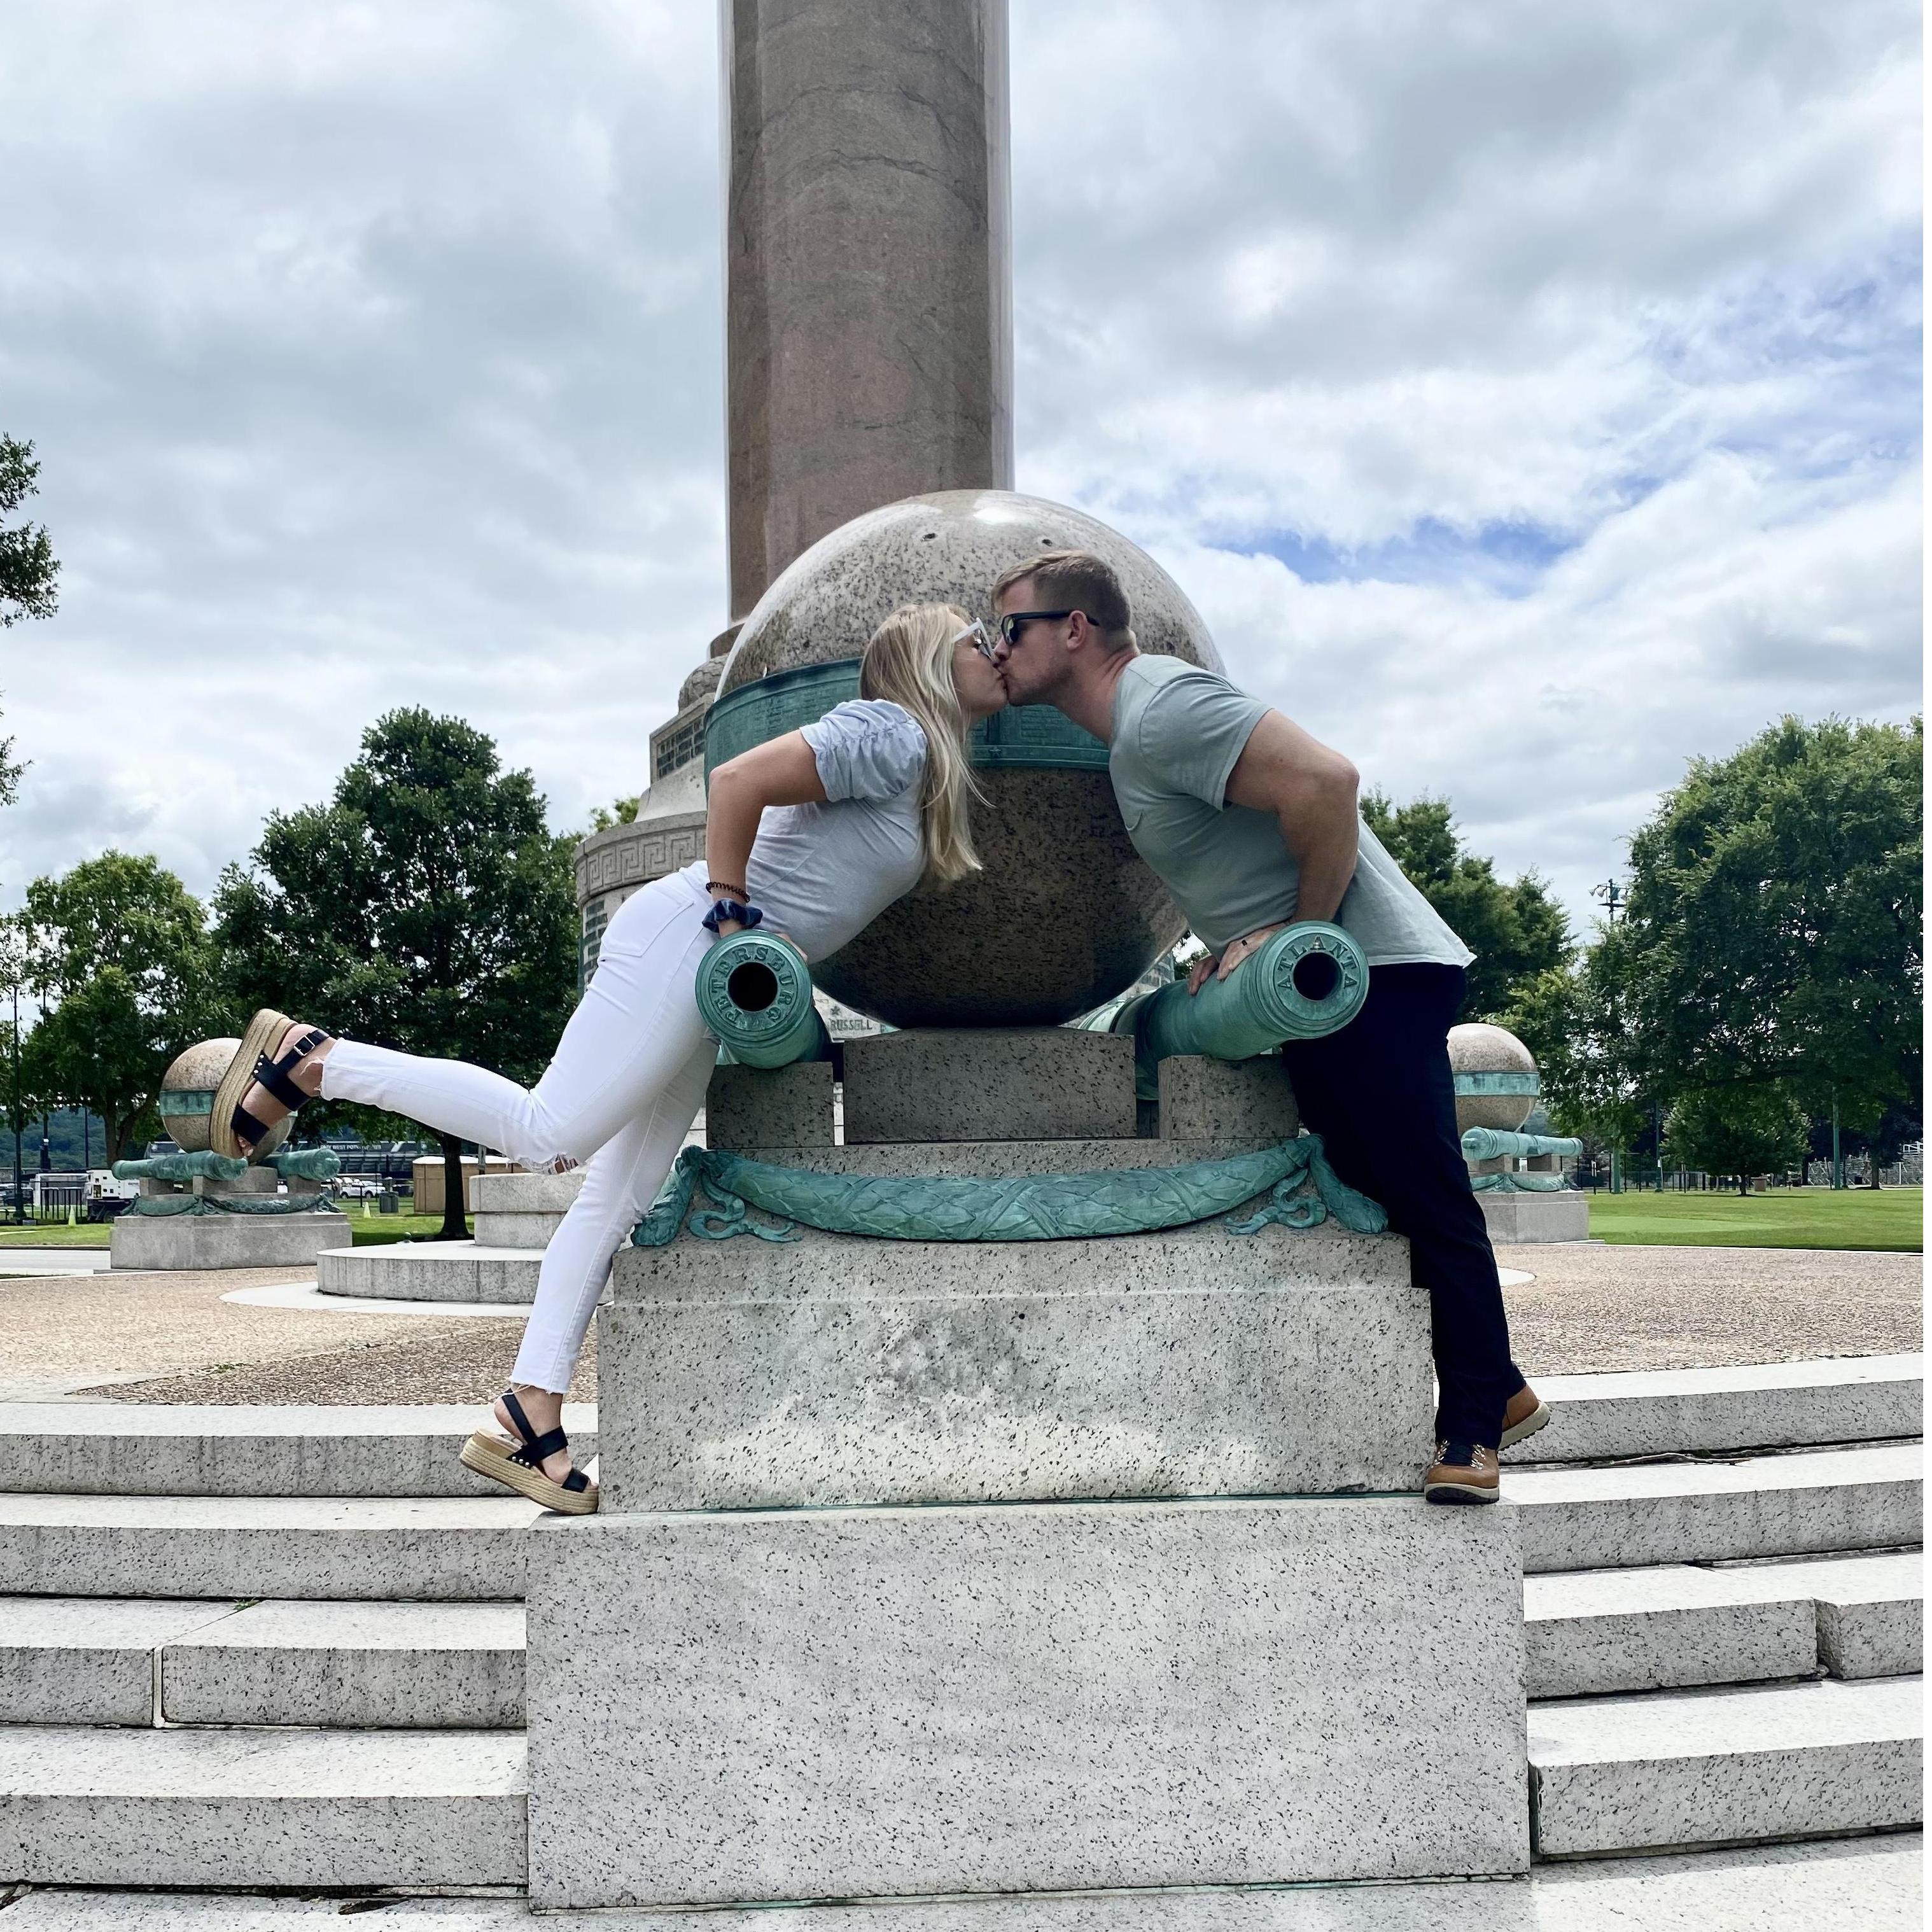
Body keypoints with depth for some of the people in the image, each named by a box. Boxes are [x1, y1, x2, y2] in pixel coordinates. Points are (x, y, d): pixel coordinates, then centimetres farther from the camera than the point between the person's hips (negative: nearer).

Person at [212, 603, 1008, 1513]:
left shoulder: (929, 765, 20)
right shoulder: (893, 736, -9)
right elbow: (738, 781, -20)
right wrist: (729, 913, -16)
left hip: (717, 975, 10)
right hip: (686, 938, -10)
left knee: (620, 1200, 4)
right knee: (549, 1133, -18)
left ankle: (528, 1421, 5)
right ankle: (308, 1060, -6)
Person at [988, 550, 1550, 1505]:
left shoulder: (1160, 710, -16)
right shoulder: (1130, 730, 16)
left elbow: (1325, 783, -26)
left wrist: (1304, 937, -18)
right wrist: (1233, 947, 11)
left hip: (1372, 972, -11)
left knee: (1428, 1199, -6)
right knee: (1382, 1198, 12)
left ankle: (1472, 1431, 1)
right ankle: (1498, 1392, 22)